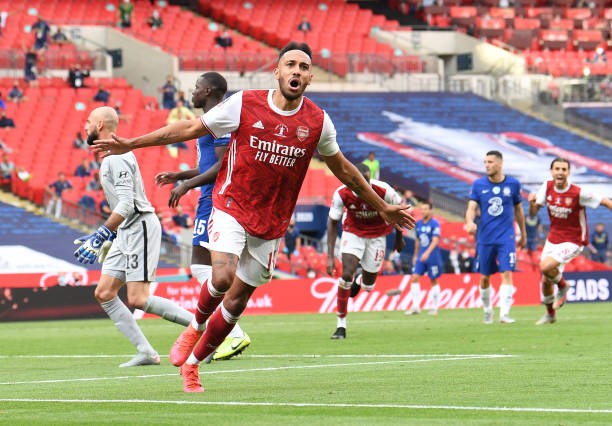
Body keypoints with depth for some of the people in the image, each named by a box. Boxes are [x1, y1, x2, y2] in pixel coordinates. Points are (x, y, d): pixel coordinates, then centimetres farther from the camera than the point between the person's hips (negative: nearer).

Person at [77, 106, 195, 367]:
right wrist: (107, 237, 25)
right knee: (104, 294, 4)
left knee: (137, 299, -16)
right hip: (125, 232, 10)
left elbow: (126, 205, -22)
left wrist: (99, 237, -23)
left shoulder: (116, 157, -14)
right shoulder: (111, 156, 19)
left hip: (140, 228, -10)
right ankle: (146, 353, 2)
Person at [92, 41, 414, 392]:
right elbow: (191, 129, 0)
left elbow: (342, 168, 15)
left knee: (236, 301, 5)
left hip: (270, 226, 3)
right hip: (231, 209, -2)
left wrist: (382, 208, 21)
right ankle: (197, 322, 5)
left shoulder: (318, 122, -2)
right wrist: (131, 144, 0)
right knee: (223, 278, -27)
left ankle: (193, 364, 23)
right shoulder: (245, 104, -9)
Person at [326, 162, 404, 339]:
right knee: (346, 274, -20)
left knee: (368, 286, 5)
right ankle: (341, 325, -10)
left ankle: (360, 280, 47)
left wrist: (399, 237, 4)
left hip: (377, 234, 0)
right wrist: (330, 256, -16)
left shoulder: (383, 190, -29)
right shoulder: (342, 194, -25)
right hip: (353, 233, 0)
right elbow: (333, 223, -12)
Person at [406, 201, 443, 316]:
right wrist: (415, 255, 23)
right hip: (421, 256, 6)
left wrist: (427, 253, -31)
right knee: (415, 278, -7)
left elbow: (435, 241, -18)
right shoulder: (418, 224, 10)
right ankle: (415, 307, -7)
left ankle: (434, 308, 11)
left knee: (434, 281, 2)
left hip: (432, 256, -6)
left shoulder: (434, 224, -10)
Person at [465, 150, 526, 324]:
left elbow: (518, 210, 14)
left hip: (506, 237, -1)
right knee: (485, 277, 6)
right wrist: (470, 222, -27)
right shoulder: (478, 184, 2)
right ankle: (487, 311, 26)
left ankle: (504, 314, -19)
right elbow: (471, 207, -5)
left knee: (507, 273, -15)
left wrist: (523, 235, 20)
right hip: (485, 237, 1)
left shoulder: (513, 184, 2)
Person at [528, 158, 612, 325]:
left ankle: (563, 287, 6)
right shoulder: (547, 187, -5)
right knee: (545, 280, 9)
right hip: (553, 239, 6)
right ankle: (550, 314, 33)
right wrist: (532, 203, -22)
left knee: (545, 267, -26)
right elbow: (533, 213, -1)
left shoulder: (578, 194, -21)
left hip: (573, 241, -6)